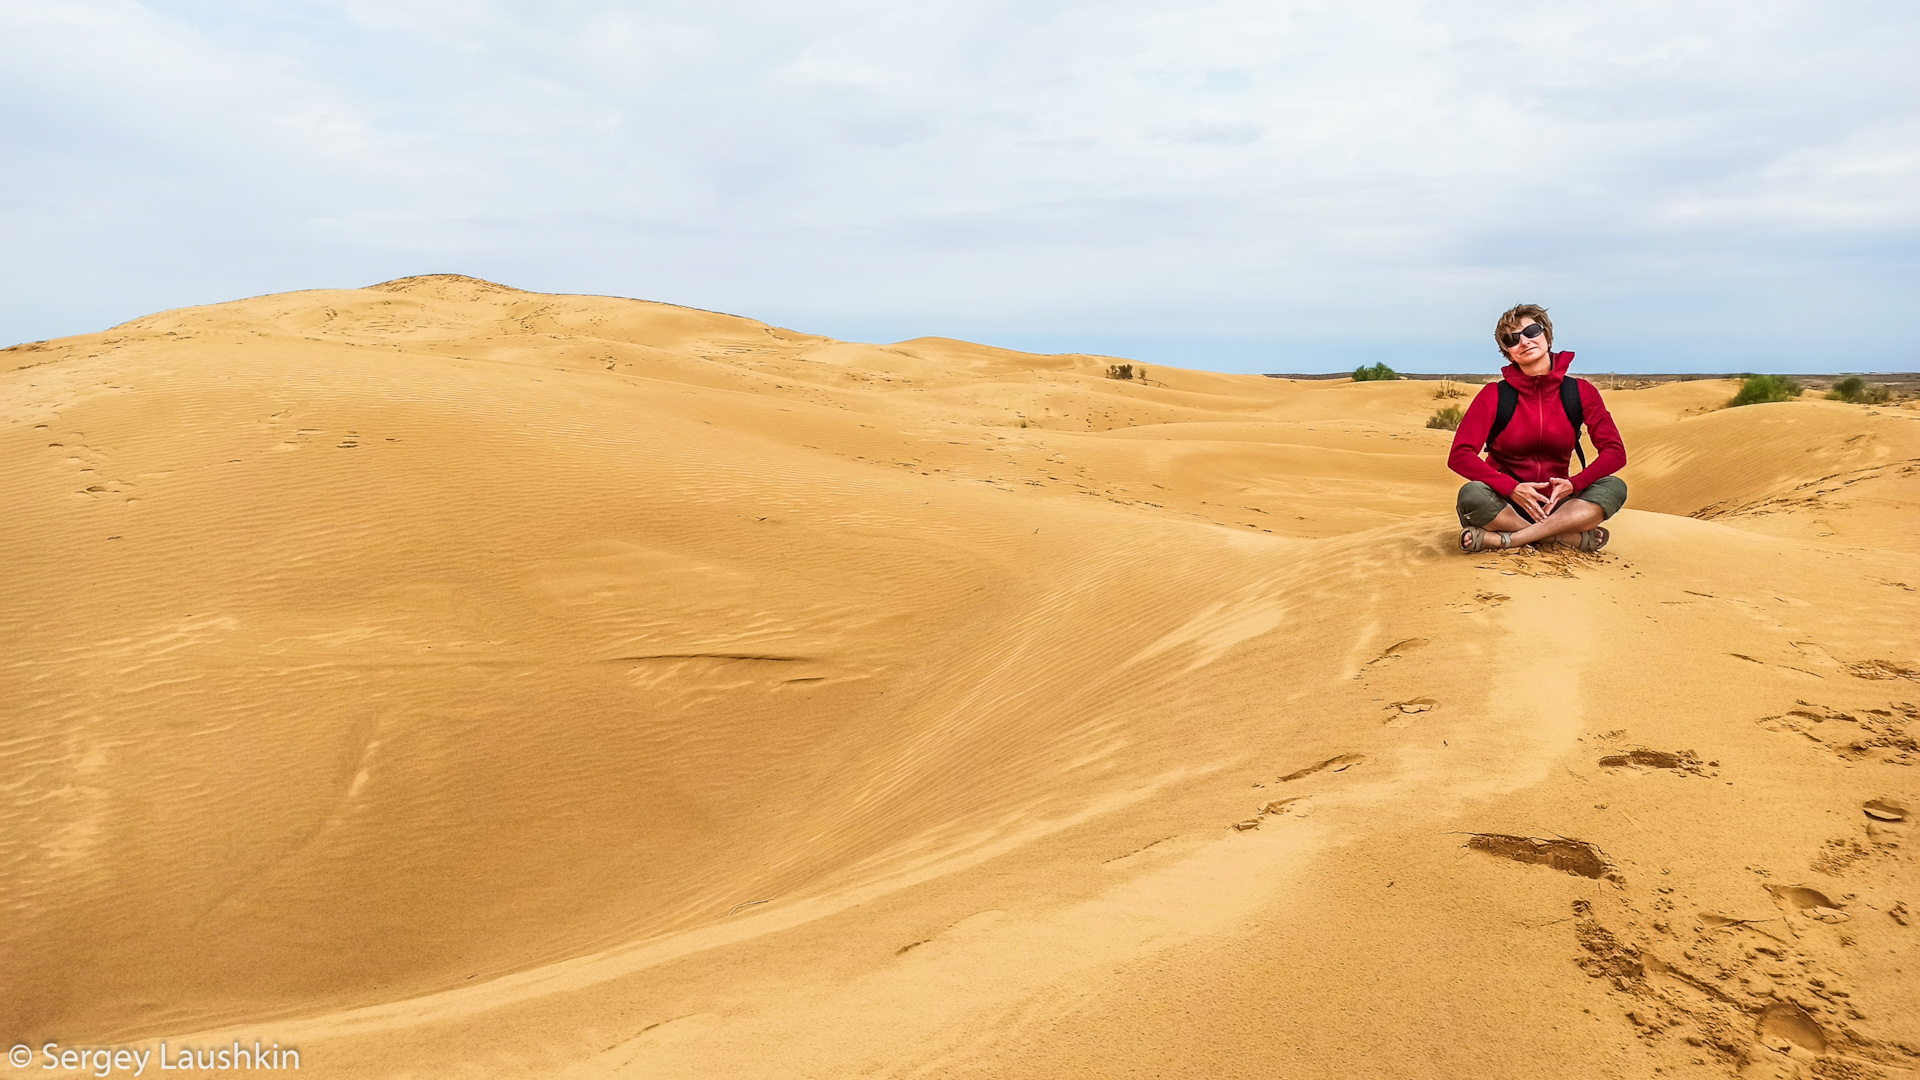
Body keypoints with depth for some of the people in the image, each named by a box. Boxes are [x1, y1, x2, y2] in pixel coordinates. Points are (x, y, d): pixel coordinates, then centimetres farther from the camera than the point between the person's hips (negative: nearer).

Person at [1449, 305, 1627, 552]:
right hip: (1504, 503, -2)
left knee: (1614, 487, -24)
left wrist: (1573, 484, -20)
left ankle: (1501, 540, -30)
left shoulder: (1580, 392, 2)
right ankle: (1564, 536, -21)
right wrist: (1512, 489, -25)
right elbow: (1459, 456, -13)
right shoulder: (1494, 395, -3)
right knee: (1471, 494, -33)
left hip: (1554, 505, 2)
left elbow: (1615, 452, -2)